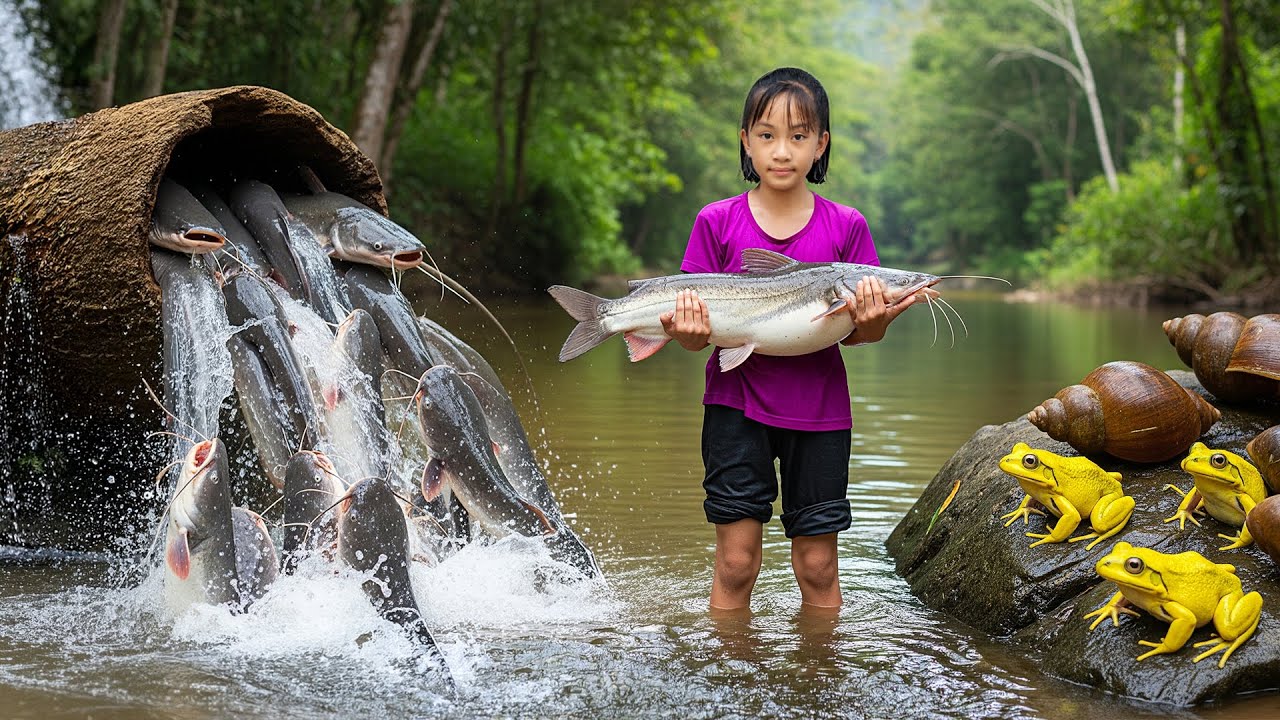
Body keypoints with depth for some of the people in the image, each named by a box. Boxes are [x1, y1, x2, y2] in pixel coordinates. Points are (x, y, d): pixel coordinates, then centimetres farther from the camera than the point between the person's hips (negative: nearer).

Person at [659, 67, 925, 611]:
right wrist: (688, 330, -25)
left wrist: (874, 319, -23)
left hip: (819, 413, 1)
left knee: (818, 566, 6)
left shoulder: (845, 227, 1)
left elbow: (856, 333, 0)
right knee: (735, 561, -1)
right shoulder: (718, 223, -1)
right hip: (737, 404, -1)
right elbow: (694, 335, -2)